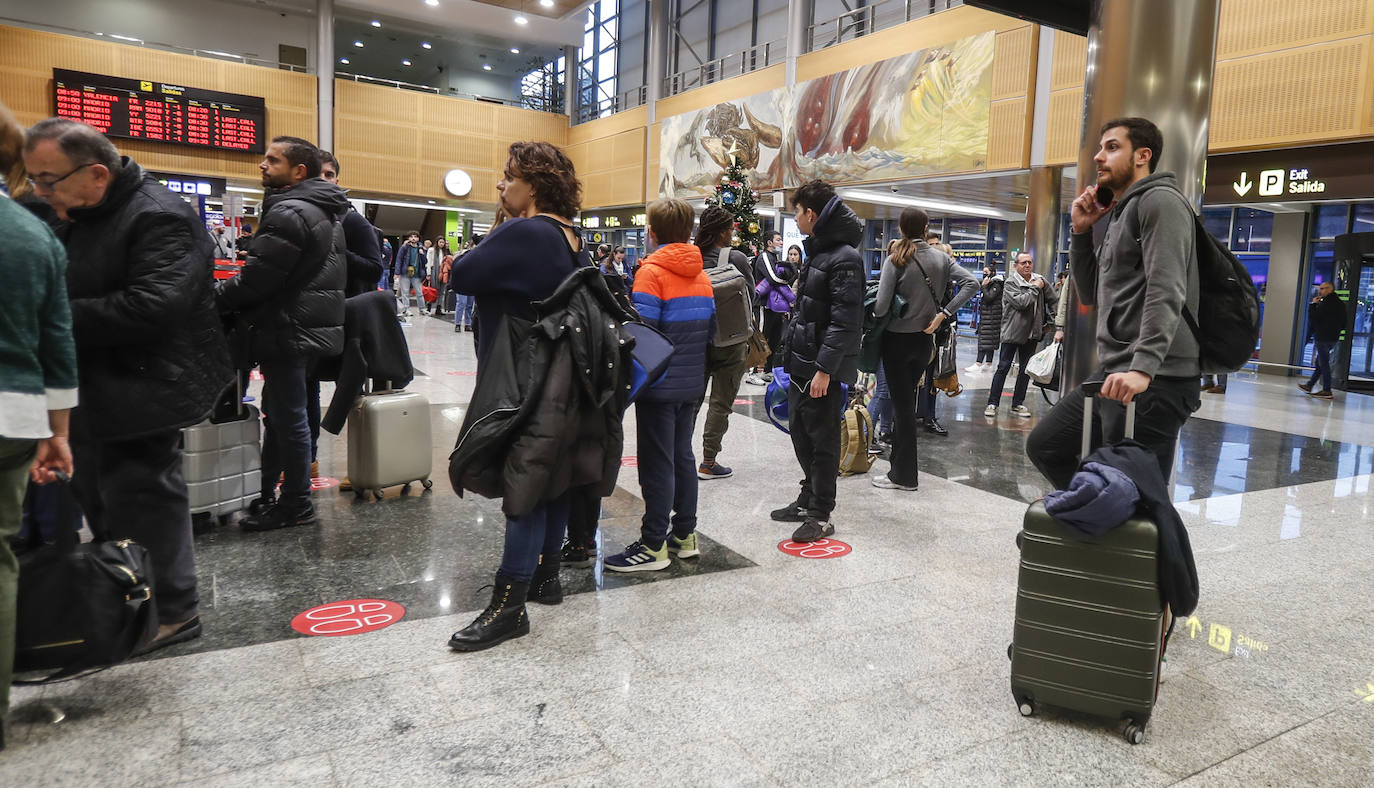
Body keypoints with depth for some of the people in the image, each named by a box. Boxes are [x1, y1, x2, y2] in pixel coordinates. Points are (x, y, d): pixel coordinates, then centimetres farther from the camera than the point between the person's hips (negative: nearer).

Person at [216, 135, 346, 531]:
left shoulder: (289, 213, -17)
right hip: (314, 327, 10)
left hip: (289, 332, -10)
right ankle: (270, 497, 27)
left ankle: (296, 505, 8)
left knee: (288, 417, -2)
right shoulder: (324, 211, 16)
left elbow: (257, 280, -20)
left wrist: (213, 295, -4)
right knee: (279, 414, 17)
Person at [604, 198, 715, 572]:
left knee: (657, 463, -1)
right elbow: (711, 328, 13)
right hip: (693, 384, 7)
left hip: (660, 386, -7)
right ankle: (685, 534, 23)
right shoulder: (702, 275, 10)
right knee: (683, 455, 15)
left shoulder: (651, 272, -12)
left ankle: (654, 546, 6)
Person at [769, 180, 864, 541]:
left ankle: (820, 515, 10)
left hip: (824, 369, -10)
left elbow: (845, 321, -22)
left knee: (822, 441, 0)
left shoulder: (844, 259, -16)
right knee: (801, 434, 18)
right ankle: (808, 499, 32)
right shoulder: (816, 252, 15)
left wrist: (825, 369, -24)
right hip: (802, 363, 10)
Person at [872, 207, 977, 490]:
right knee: (908, 400, 18)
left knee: (902, 404, 1)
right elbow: (970, 282, -7)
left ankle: (904, 475, 9)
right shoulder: (941, 258, 2)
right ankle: (899, 459, 27)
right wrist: (943, 313, -6)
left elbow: (881, 306, -19)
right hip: (924, 340, 5)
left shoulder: (895, 260, -13)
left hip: (897, 340, -5)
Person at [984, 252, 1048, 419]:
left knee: (1026, 369, 9)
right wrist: (1035, 288, -13)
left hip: (1031, 333, 5)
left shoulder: (1040, 280, 8)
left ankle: (1017, 404, 18)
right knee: (1003, 368, -3)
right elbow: (1020, 302, -22)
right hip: (1012, 332, -5)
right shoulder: (1010, 283, -7)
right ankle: (992, 403, 1)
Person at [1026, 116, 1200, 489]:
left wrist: (1143, 367, -31)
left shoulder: (1160, 201, -6)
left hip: (1154, 381, -10)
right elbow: (1091, 293, 23)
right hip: (1112, 374, 10)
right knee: (1043, 445, 13)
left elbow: (1166, 292, -20)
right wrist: (1081, 231, 12)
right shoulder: (1118, 214, 23)